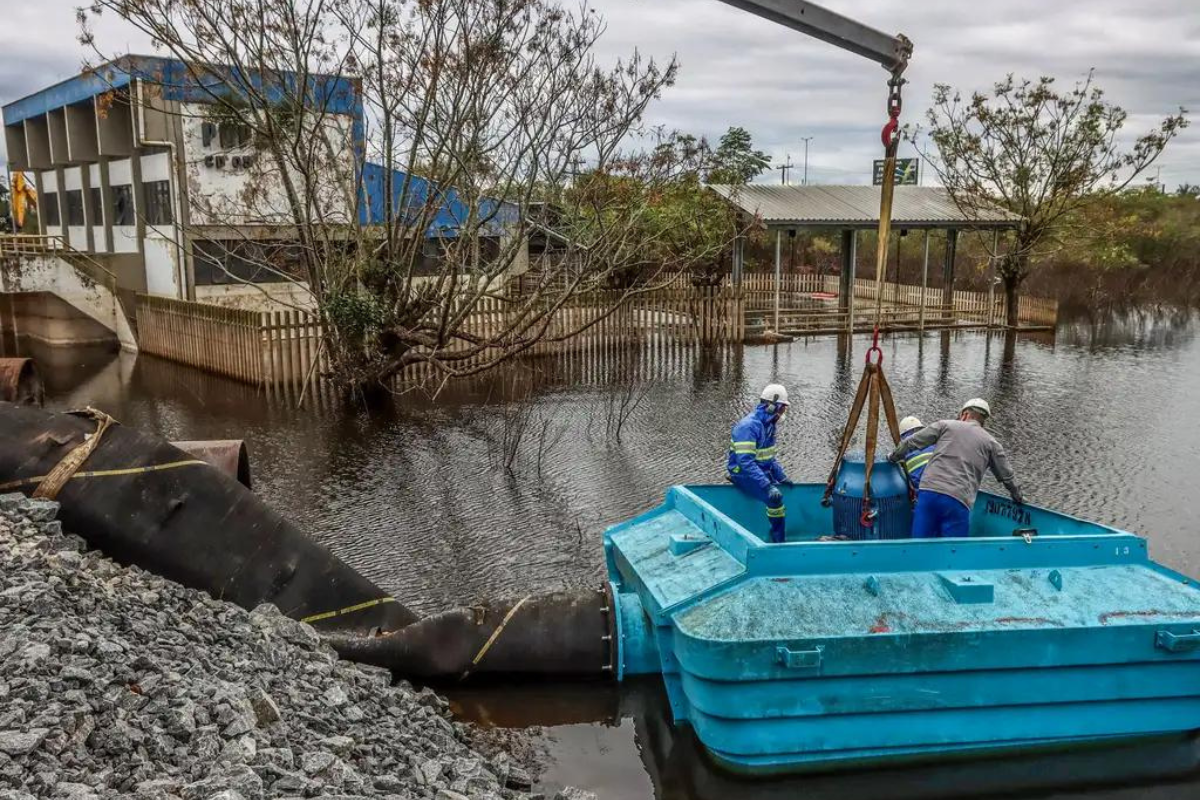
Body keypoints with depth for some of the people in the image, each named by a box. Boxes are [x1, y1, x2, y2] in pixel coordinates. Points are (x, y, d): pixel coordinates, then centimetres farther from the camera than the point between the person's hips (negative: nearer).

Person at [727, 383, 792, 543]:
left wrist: (782, 477, 9)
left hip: (763, 471, 10)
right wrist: (767, 486, -36)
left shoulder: (768, 425, 7)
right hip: (744, 475, -10)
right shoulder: (749, 426, -24)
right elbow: (746, 462, -32)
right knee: (775, 497, -26)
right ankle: (778, 542, -14)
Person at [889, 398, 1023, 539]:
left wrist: (893, 458, 33)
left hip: (928, 492, 1)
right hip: (958, 501, 0)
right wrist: (1018, 498, 46)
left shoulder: (946, 425, 17)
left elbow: (911, 443, 15)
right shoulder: (991, 443, 19)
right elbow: (1007, 476, 27)